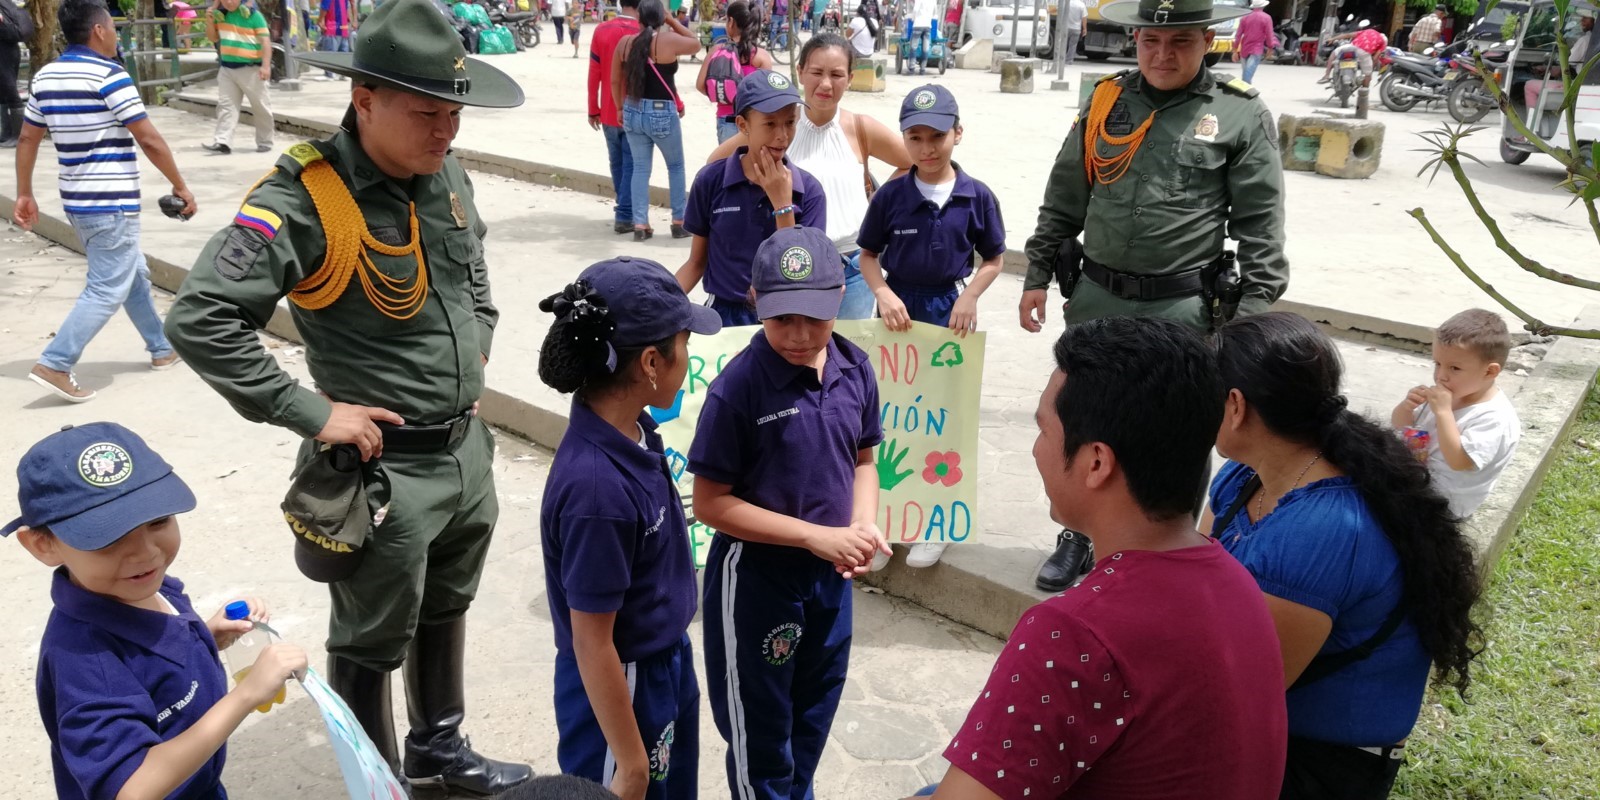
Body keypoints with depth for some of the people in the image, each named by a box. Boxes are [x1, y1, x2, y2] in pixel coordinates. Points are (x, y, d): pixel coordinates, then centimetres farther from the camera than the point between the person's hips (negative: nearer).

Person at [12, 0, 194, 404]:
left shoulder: (45, 77, 9)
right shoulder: (110, 76, -15)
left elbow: (27, 139, 12)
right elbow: (149, 140, -15)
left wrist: (25, 194, 19)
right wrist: (180, 186, -5)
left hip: (77, 200, 9)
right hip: (112, 204, -9)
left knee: (134, 275, 21)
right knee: (107, 291, -4)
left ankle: (162, 348, 31)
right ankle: (54, 365, -8)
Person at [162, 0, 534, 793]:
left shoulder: (446, 173, 0)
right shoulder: (304, 198, -22)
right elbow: (199, 318, -25)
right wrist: (312, 414, -23)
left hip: (468, 449, 8)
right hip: (382, 468, -7)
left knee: (446, 609, 25)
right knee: (371, 645, 11)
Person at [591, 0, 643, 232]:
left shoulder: (601, 30, 0)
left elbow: (594, 73, 2)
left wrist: (593, 109, 10)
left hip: (608, 113, 5)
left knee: (617, 163, 17)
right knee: (631, 165, 1)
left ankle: (625, 207, 28)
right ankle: (625, 217, -2)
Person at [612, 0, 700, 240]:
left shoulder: (625, 42, 1)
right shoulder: (669, 40, -12)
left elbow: (615, 80, 7)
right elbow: (696, 44, 7)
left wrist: (621, 108, 20)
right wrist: (672, 21, 10)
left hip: (633, 113, 4)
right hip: (662, 114, -4)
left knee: (640, 168, 11)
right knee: (676, 166, 14)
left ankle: (640, 224, 7)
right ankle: (679, 222, 16)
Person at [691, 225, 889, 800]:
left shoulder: (855, 368, -7)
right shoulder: (738, 387, -23)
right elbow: (710, 502, -19)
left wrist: (863, 525, -12)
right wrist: (815, 536, -22)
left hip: (830, 573, 6)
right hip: (756, 574, -5)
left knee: (815, 711, 25)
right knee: (760, 722, 15)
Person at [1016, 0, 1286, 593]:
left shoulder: (1242, 116, -4)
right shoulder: (1106, 102, 5)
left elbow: (1261, 226, -4)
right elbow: (1063, 201, 10)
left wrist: (1251, 312, -9)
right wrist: (1038, 276, 8)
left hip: (1182, 308, -3)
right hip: (1096, 298, 3)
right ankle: (1078, 536, 32)